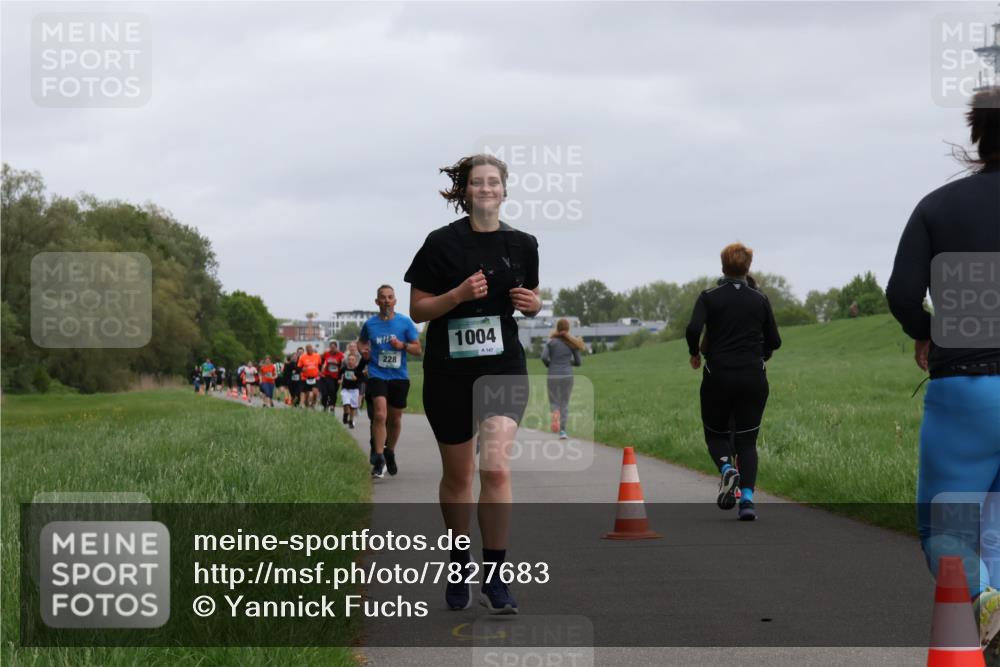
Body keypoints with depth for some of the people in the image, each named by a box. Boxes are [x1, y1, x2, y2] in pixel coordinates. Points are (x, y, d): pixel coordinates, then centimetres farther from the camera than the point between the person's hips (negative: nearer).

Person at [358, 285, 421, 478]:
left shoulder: (405, 322, 0)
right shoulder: (370, 324, 3)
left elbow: (418, 350, 2)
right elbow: (361, 341, 23)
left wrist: (403, 345, -17)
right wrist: (363, 349, 1)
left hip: (399, 376, 1)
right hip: (377, 375, -1)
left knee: (395, 418, 11)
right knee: (380, 414, -19)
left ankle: (390, 453, 34)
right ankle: (379, 459, -18)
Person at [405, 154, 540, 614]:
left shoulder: (522, 244, 5)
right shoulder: (442, 243, -5)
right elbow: (417, 309, -4)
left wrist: (531, 303, -4)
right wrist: (460, 294, -19)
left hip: (503, 366, 1)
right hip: (448, 370, -1)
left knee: (496, 468, -16)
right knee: (457, 473, 10)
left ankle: (494, 578, -9)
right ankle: (459, 567, 29)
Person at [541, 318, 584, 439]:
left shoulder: (551, 341, -1)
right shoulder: (572, 343, 3)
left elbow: (544, 357, -12)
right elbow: (578, 362, 6)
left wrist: (548, 364, 9)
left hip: (553, 376, -1)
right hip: (567, 375, 1)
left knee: (554, 402, 11)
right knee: (565, 403, 10)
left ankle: (555, 414, -23)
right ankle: (562, 430, -2)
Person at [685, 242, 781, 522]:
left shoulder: (709, 297, -2)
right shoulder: (760, 299, 3)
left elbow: (693, 329, -16)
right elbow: (774, 341, 6)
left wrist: (694, 353, 4)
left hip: (718, 376, -1)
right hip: (753, 378, 1)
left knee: (716, 433, 16)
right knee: (747, 440, 6)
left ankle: (727, 468, -16)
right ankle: (747, 498, -11)